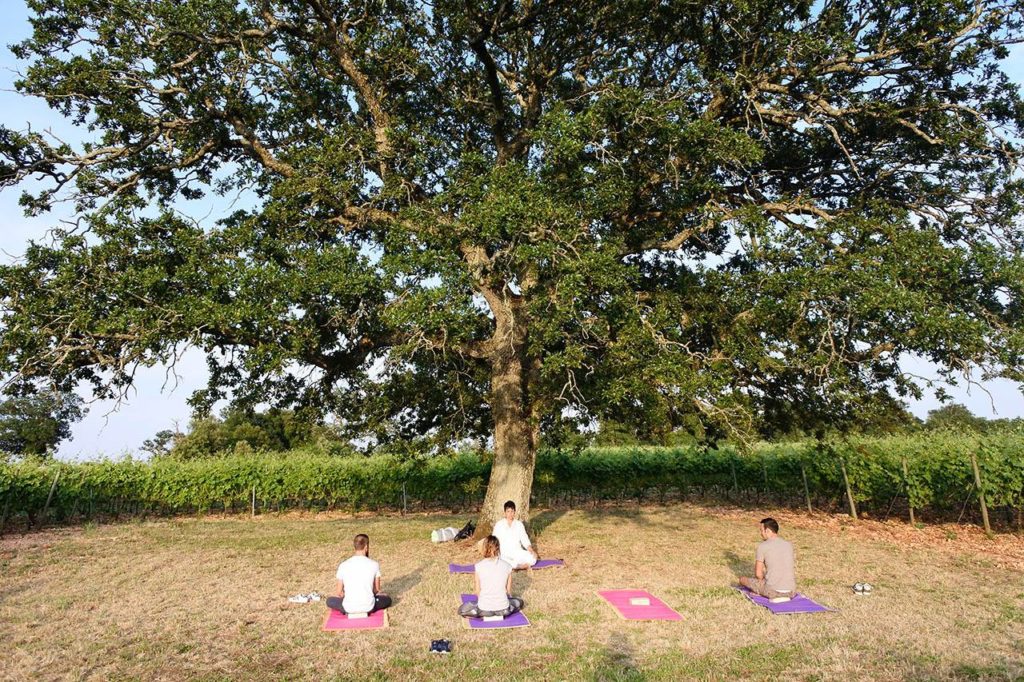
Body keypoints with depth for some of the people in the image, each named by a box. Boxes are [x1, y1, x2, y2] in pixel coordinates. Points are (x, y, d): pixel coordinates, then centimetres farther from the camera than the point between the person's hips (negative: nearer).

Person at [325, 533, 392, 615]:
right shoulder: (374, 564, -5)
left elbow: (339, 593, 5)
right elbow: (377, 589, 7)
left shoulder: (343, 565, -3)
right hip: (368, 607, 0)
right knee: (387, 599, 27)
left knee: (329, 600, 28)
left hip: (349, 608, 1)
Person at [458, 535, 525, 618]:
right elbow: (508, 590, 3)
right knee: (519, 601, 32)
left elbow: (478, 591, -2)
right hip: (503, 609, 2)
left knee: (462, 610, 23)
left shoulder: (479, 566, -10)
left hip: (484, 609, -2)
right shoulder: (507, 565, -6)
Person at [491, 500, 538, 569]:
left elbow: (524, 539, 4)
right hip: (503, 553, -2)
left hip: (517, 552, 2)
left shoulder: (519, 524, 7)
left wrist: (531, 550, -14)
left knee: (532, 558, -24)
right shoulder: (498, 525, 0)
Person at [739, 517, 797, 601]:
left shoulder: (762, 546, -9)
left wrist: (763, 581, 14)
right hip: (791, 592, 6)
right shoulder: (789, 545, 6)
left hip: (773, 590, -6)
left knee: (742, 580, 14)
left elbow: (758, 574, -7)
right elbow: (793, 570, 17)